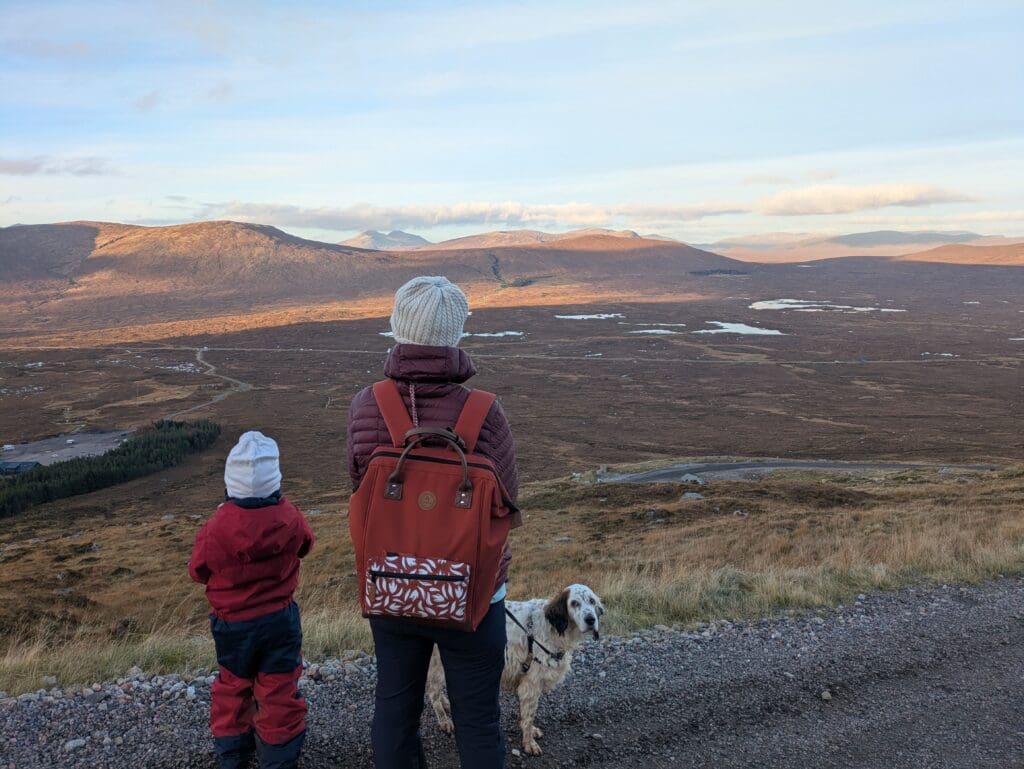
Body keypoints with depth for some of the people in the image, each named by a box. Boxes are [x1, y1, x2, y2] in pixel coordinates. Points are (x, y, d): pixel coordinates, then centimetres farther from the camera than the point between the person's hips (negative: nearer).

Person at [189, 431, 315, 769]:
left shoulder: (216, 528, -22)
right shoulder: (289, 518, -18)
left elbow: (199, 571, -5)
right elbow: (305, 544, 4)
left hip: (232, 624, 0)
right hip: (280, 618, 0)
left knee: (232, 688, 22)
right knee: (279, 692, 12)